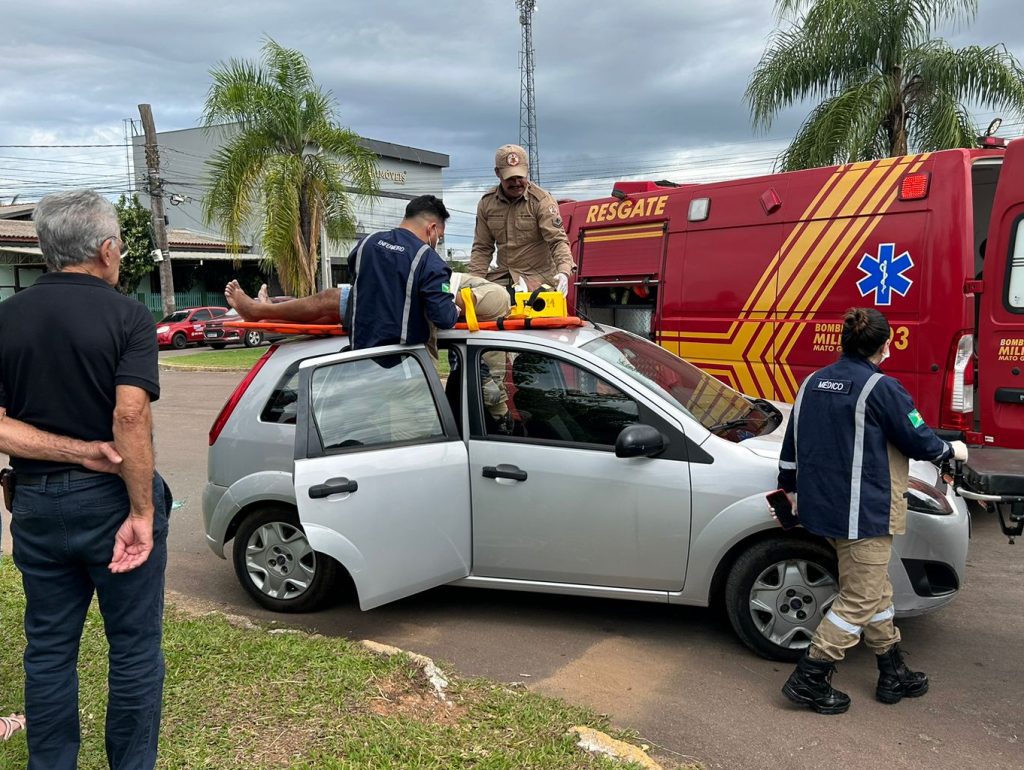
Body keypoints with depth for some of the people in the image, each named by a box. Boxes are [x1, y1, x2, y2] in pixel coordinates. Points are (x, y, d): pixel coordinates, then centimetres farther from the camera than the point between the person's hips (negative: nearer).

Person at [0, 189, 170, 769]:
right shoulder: (127, 317, -11)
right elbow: (131, 416, -23)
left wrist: (67, 452, -3)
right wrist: (142, 512, -20)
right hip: (111, 500, -4)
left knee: (49, 649, 17)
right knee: (134, 649, 10)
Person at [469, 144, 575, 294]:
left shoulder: (542, 200, -8)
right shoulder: (486, 203, 6)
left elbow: (557, 241, -16)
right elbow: (482, 248, 10)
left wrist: (564, 272, -34)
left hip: (537, 277, -4)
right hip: (502, 276, 5)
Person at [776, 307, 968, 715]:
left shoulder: (813, 382, 7)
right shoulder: (881, 388, -15)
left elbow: (791, 443, 13)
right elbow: (919, 441, -8)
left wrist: (788, 486, 26)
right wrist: (952, 449, 13)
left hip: (822, 506, 8)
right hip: (864, 512, -8)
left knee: (876, 591, 20)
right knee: (860, 600, 2)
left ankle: (893, 675, 32)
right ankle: (809, 679, 5)